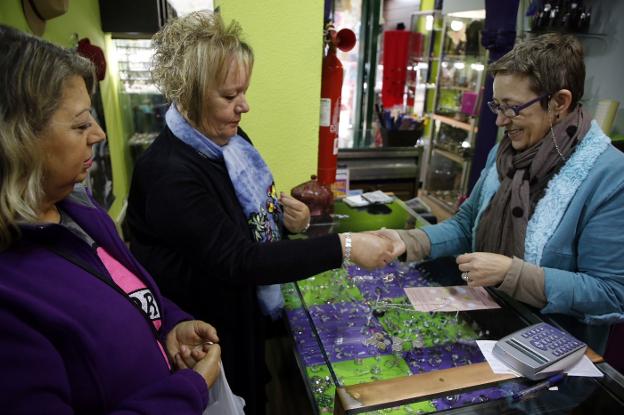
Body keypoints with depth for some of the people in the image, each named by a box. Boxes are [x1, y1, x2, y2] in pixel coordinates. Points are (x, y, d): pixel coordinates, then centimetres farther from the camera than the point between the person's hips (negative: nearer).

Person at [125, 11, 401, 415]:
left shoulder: (230, 139, -2)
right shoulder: (168, 173, -30)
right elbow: (238, 261, -33)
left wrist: (285, 217, -12)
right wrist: (344, 247, -35)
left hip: (247, 316, 8)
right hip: (206, 338, -7)